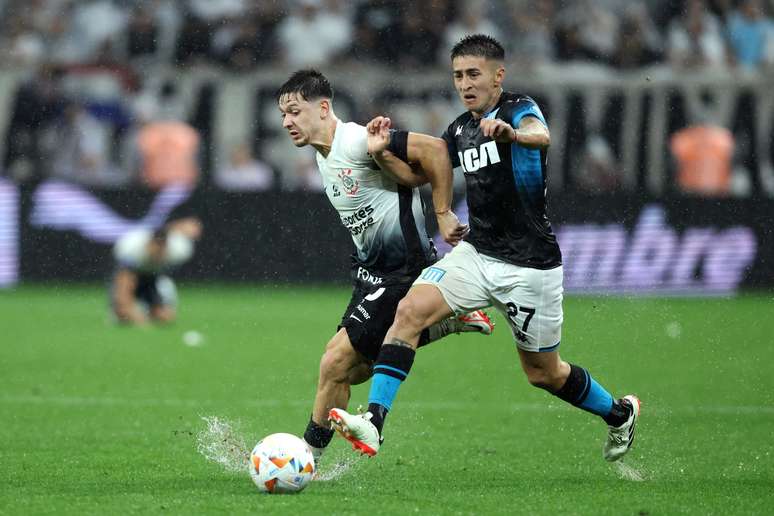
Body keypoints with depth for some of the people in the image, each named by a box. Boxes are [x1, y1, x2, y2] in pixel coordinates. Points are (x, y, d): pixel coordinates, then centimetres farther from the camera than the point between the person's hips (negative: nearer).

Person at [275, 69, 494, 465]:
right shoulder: (325, 156, 10)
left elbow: (433, 150, -24)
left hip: (401, 273, -10)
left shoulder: (356, 141, -19)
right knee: (351, 369, 13)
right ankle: (449, 321, 20)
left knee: (335, 363, -12)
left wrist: (443, 214, -19)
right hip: (371, 270, 10)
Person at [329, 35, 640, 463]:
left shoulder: (519, 109, -13)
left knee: (543, 373, 8)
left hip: (530, 264, -6)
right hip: (476, 253, 6)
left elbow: (541, 136, -37)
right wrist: (385, 148, -4)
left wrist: (511, 134, -61)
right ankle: (374, 421, -27)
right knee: (410, 311, -19)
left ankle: (620, 413, 36)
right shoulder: (460, 128, 9)